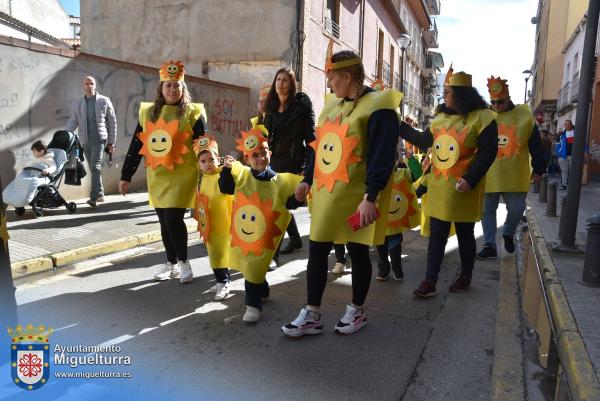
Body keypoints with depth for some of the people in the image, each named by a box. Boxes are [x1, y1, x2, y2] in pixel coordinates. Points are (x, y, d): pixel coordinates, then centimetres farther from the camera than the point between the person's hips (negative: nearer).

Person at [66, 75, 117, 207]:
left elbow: (112, 122, 5)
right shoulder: (79, 104, 12)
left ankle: (94, 196, -18)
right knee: (94, 169, 10)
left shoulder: (104, 101, 4)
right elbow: (72, 122, 6)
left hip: (99, 139, -4)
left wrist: (112, 142, 3)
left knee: (95, 167, -16)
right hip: (85, 141, 4)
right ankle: (99, 194, 20)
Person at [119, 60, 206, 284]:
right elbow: (136, 146, 9)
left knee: (173, 219, -11)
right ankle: (171, 263, 26)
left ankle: (183, 262, 9)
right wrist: (126, 176, 9)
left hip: (183, 176, -4)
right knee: (164, 222, 10)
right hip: (156, 177, 4)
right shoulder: (148, 113, 8)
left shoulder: (192, 113, -3)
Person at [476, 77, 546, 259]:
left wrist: (538, 169, 6)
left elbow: (535, 145, 5)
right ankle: (489, 246, 16)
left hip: (515, 176, 0)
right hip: (488, 175, 0)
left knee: (517, 209, 3)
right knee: (487, 210, 4)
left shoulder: (524, 115, 0)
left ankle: (508, 233, 33)